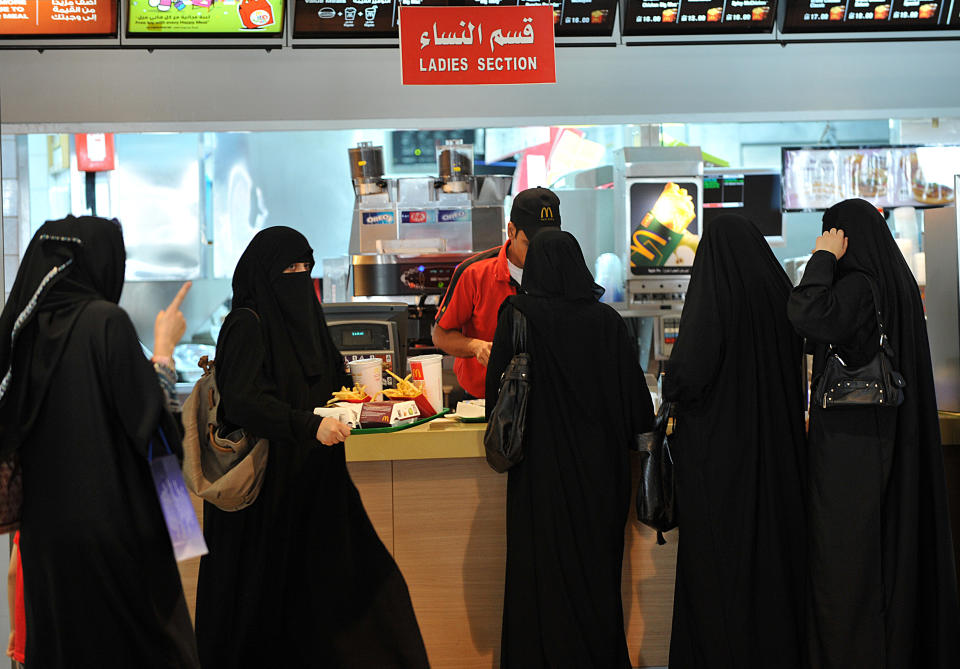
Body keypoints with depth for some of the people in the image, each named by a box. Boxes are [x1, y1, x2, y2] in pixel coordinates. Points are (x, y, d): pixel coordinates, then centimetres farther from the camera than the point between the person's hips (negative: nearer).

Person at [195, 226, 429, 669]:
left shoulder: (303, 316, 12)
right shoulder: (248, 324, -12)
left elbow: (329, 382, 24)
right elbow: (242, 401, -23)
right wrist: (310, 425, -31)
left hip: (309, 476, 7)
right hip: (266, 478, -7)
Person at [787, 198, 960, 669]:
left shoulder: (860, 285, -16)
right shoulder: (897, 281, 12)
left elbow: (809, 319, -33)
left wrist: (823, 259, -22)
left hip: (851, 438, -9)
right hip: (890, 436, 9)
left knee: (846, 547, -3)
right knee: (891, 540, 15)